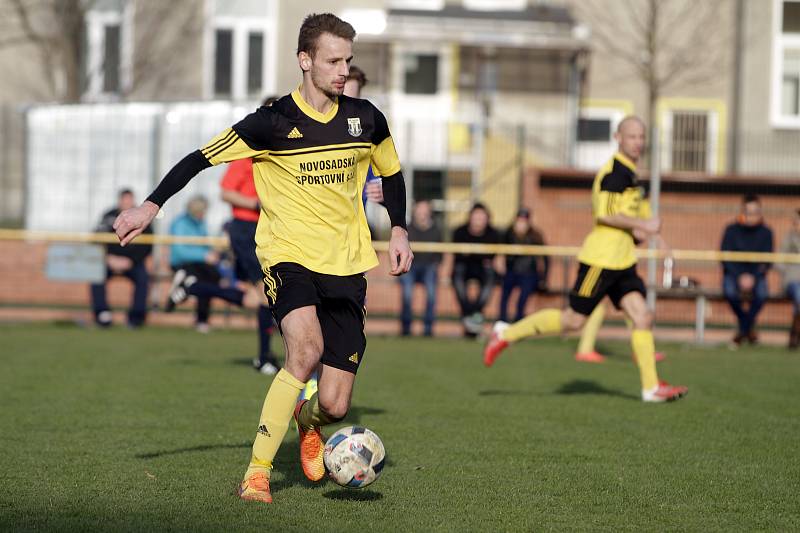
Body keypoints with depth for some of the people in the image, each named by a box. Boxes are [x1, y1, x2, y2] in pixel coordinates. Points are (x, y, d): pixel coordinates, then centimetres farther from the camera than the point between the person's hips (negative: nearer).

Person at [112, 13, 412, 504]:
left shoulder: (365, 119, 3)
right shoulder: (274, 122, -8)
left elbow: (392, 173, 21)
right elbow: (203, 157, -5)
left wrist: (399, 231, 11)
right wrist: (152, 206, -12)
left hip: (346, 265, 3)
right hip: (288, 254, -3)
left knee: (334, 405, -4)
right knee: (306, 349, -33)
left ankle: (307, 423, 37)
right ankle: (257, 472, -21)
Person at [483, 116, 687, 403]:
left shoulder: (627, 172, 17)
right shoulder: (615, 171, -14)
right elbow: (604, 213, -21)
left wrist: (633, 229, 15)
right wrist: (642, 224, -18)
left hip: (622, 261, 9)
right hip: (601, 259, -9)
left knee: (643, 317, -2)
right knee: (573, 320, -4)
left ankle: (651, 387, -1)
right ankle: (506, 333, 9)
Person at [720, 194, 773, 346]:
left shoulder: (766, 232, -2)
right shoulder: (732, 230, -5)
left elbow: (766, 261, -3)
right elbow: (725, 258, -7)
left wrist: (753, 277, -20)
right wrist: (740, 276, -20)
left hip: (756, 275, 0)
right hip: (734, 273, 0)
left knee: (762, 292, -34)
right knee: (730, 292, -34)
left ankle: (743, 330, -14)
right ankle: (749, 328, -8)